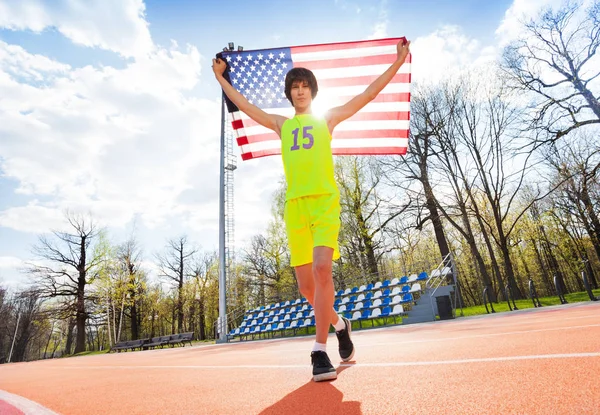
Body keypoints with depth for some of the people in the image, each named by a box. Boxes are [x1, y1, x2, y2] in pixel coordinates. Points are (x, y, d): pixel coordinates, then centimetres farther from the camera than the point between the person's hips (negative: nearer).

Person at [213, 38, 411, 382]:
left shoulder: (327, 118, 16)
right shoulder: (282, 124, 22)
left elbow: (369, 94, 17)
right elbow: (246, 106, 31)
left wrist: (398, 61, 17)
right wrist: (221, 78, 38)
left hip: (325, 201, -3)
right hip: (295, 205, 3)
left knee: (322, 269, -20)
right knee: (306, 284, 2)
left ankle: (320, 351, -11)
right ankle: (339, 324, 28)